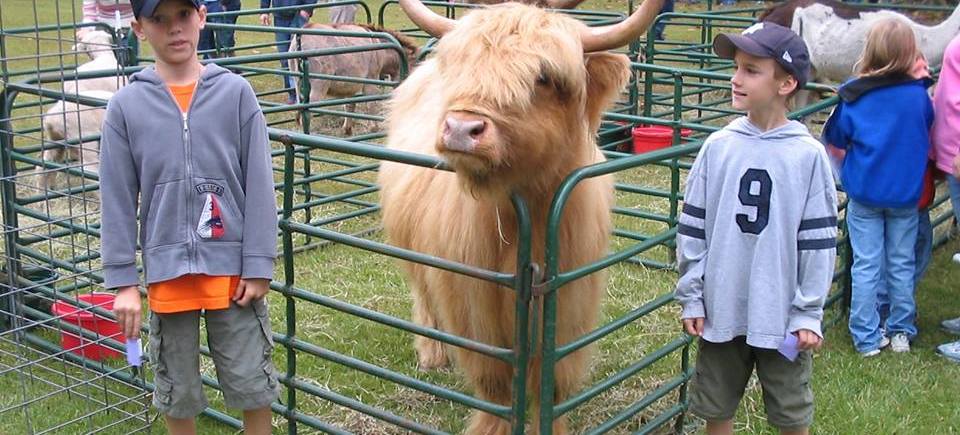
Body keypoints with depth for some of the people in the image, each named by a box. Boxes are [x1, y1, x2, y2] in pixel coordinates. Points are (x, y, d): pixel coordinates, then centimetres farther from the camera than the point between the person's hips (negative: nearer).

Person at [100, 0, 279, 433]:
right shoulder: (125, 105, -3)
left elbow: (259, 186, -3)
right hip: (166, 270, 1)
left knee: (252, 383, 9)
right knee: (177, 390, 14)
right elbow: (117, 201, 0)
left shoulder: (236, 92, -4)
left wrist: (259, 266, -6)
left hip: (232, 266, -1)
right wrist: (123, 282, -3)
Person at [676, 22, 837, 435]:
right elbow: (692, 228, 2)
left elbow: (818, 241, -6)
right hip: (720, 311, 2)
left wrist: (809, 313, -5)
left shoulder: (808, 155, -10)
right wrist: (691, 297, 1)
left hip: (782, 317, -2)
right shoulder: (717, 147, -3)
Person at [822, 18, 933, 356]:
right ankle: (901, 333, 24)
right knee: (902, 265, 14)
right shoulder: (918, 94, -8)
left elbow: (835, 139, -1)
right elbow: (928, 129, 9)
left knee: (866, 266, 7)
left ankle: (867, 338, 11)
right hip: (906, 194, 1)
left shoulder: (854, 96, -10)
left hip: (864, 192, -1)